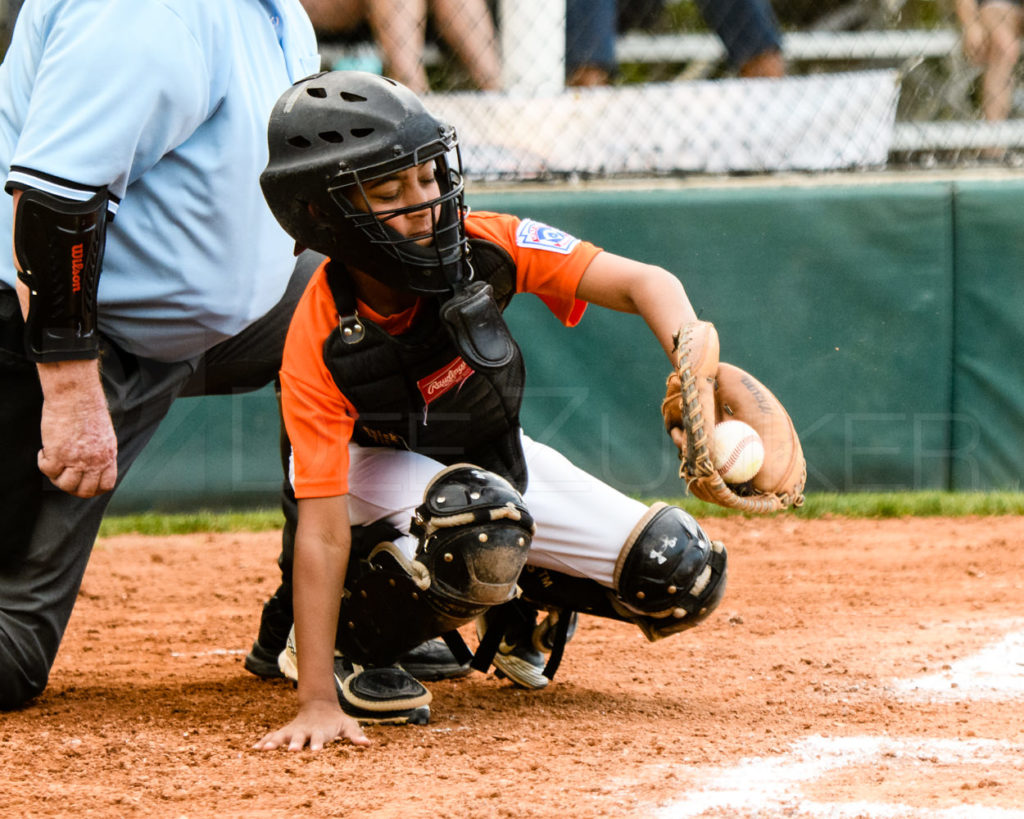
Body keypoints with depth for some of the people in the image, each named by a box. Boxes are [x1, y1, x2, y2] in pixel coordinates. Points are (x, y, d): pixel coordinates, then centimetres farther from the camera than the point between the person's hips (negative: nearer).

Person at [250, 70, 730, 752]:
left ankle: (515, 596, 19)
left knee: (686, 581, -9)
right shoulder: (321, 345, -32)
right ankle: (349, 643, -12)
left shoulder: (481, 247, -24)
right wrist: (318, 701, -39)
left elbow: (643, 283, -24)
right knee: (478, 522, -40)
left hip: (496, 458, 5)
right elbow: (323, 528, -34)